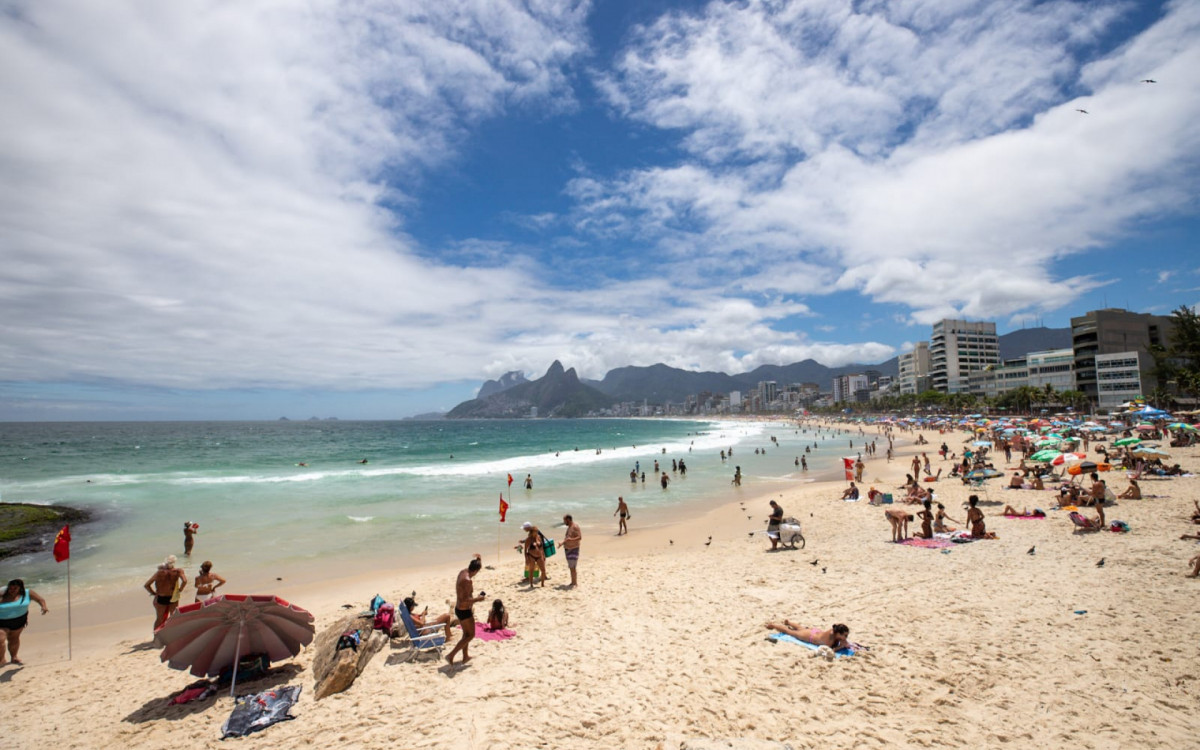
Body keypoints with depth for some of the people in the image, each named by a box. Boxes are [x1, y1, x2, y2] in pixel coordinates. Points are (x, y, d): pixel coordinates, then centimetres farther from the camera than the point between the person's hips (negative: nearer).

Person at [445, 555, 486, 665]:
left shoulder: (463, 572, -2)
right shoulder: (467, 580, -28)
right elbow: (465, 601, -29)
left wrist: (479, 560, 25)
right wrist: (478, 599, -19)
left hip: (458, 609, 9)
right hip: (465, 611, -9)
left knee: (466, 633, 24)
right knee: (470, 635, 7)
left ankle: (465, 656, 36)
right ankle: (451, 655, 2)